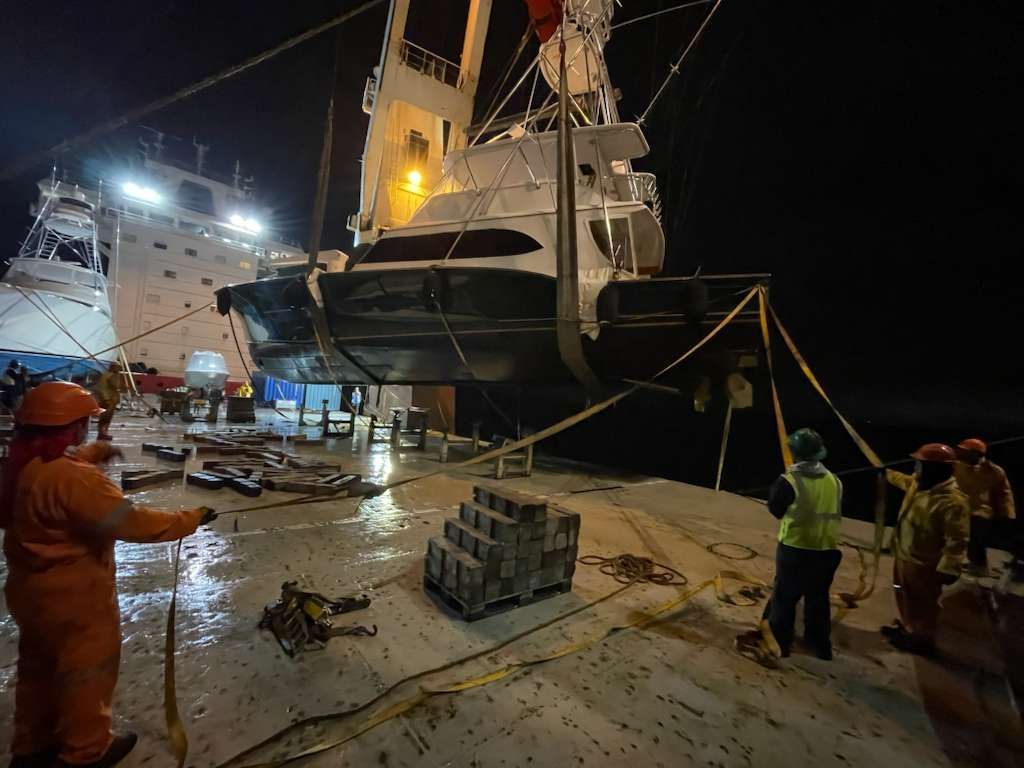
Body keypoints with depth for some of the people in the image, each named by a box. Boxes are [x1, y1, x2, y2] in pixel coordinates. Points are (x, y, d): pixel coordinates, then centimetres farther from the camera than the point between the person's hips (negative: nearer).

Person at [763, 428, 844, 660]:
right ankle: (821, 644, 34)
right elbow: (836, 513, 10)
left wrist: (775, 488, 6)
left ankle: (780, 641, 24)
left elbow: (776, 509, -7)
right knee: (818, 598, 21)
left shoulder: (789, 481, -19)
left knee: (784, 596, 12)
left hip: (794, 549, -4)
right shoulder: (834, 481, -3)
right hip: (826, 550, 5)